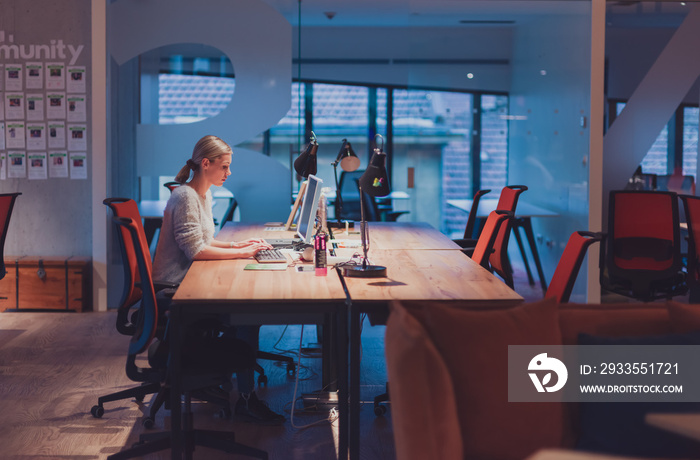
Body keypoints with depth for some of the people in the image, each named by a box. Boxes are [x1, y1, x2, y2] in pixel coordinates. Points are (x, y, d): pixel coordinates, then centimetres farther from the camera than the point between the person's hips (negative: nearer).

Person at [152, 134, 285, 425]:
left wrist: (236, 245, 7)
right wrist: (241, 253, -18)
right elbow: (195, 250, -22)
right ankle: (246, 399, -17)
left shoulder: (203, 195, 16)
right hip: (174, 290, -10)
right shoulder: (185, 197, -15)